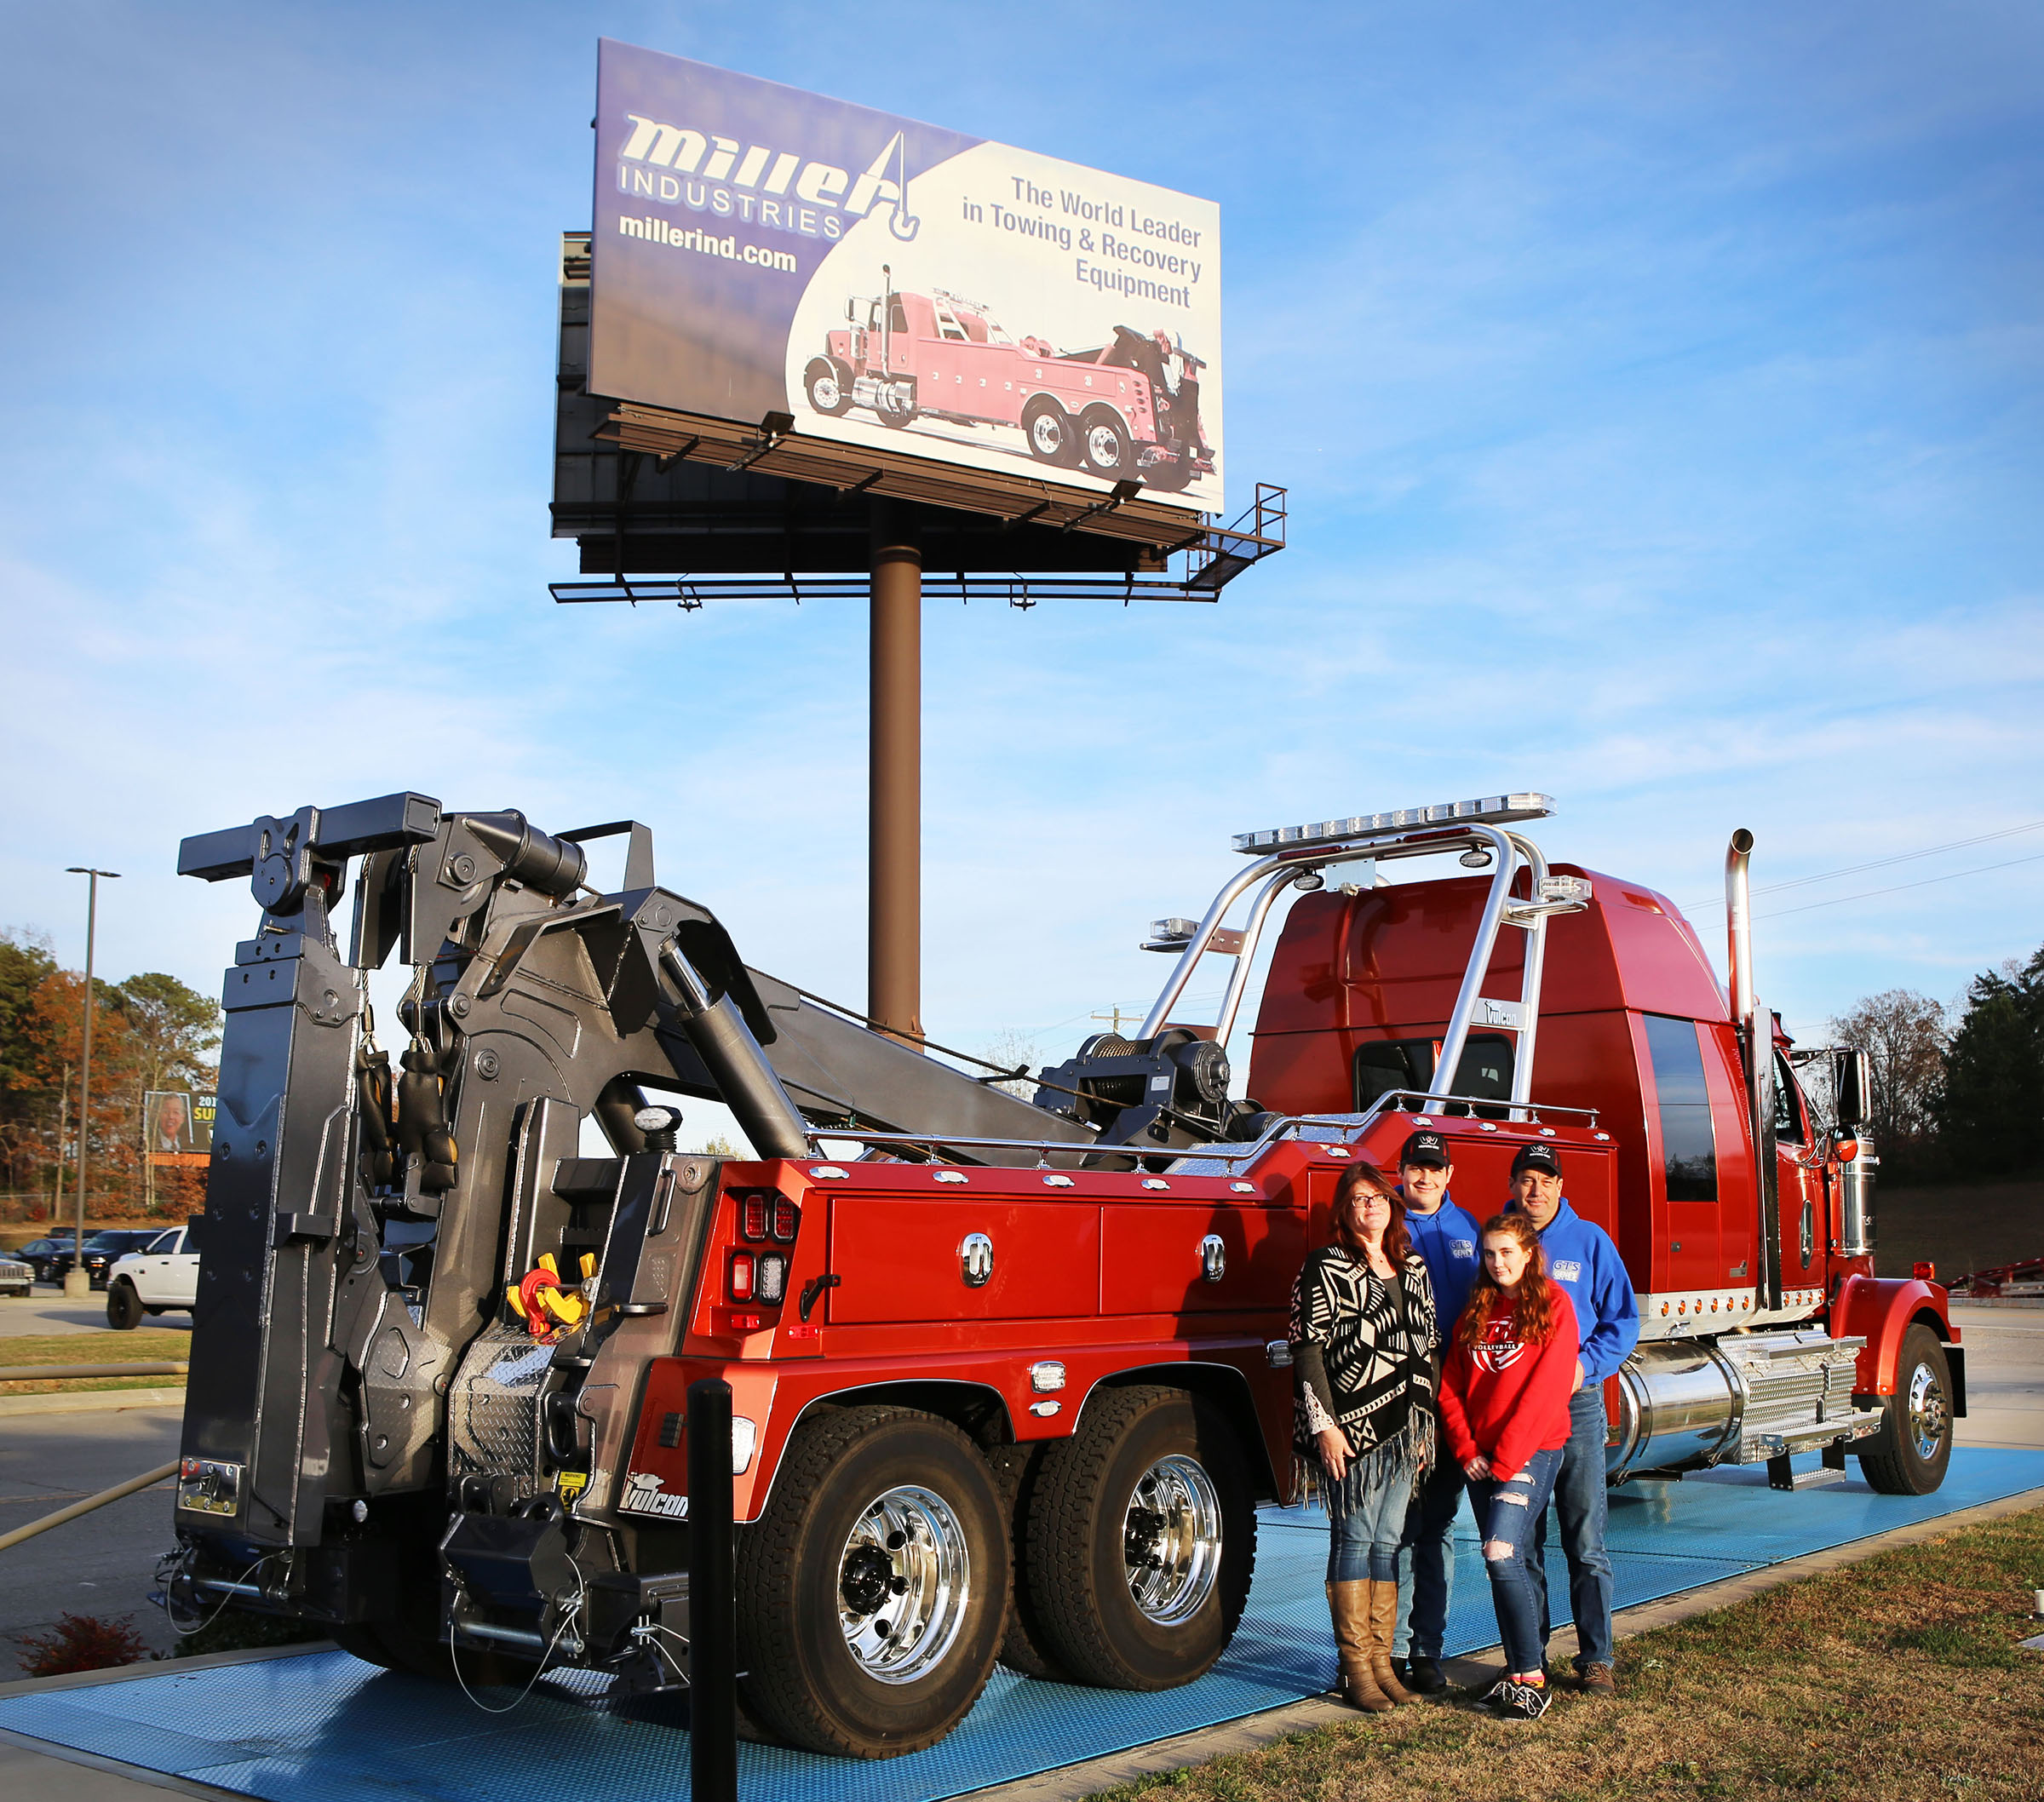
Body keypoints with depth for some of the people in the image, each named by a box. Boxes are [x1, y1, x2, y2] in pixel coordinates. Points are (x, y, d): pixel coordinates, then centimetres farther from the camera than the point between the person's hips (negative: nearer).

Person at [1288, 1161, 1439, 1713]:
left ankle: (1382, 1662, 16)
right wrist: (1324, 1425, -15)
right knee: (1354, 1539, -2)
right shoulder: (1326, 1268, -7)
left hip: (1403, 1428, 6)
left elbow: (1427, 1348, 17)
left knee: (1388, 1541, 9)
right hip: (1352, 1426, -6)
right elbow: (1308, 1348, -10)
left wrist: (1425, 1426, 15)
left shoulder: (1414, 1268, 13)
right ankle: (1356, 1669, 4)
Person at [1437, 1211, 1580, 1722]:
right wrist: (1467, 1450, -2)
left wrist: (1505, 1458, -13)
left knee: (1502, 1553, -17)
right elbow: (1451, 1387, 11)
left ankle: (1531, 1678, -10)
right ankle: (1522, 1668, 15)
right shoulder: (1476, 1311, 14)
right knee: (1509, 1563, 7)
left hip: (1533, 1450, -6)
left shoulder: (1552, 1305, -4)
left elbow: (1547, 1390, -11)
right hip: (1481, 1458, 6)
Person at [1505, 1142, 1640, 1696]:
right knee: (1522, 1541, 7)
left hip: (1576, 1405, -2)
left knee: (1585, 1541, -1)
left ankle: (1596, 1659, 7)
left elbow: (1622, 1320, 4)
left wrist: (1586, 1365, -11)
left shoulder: (1590, 1241, 3)